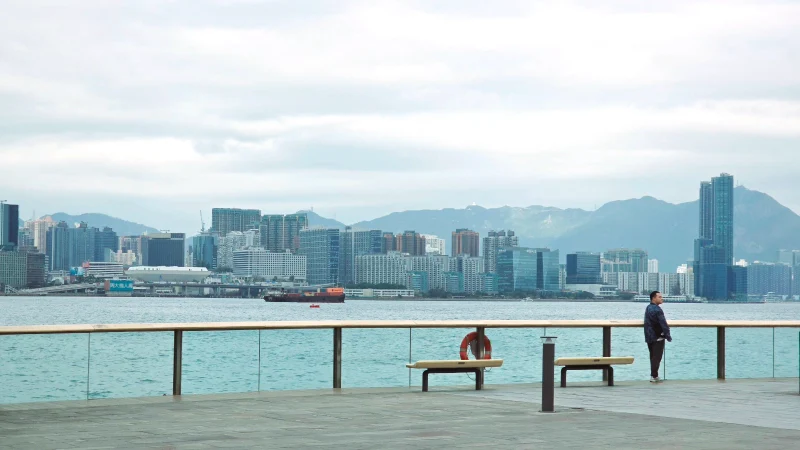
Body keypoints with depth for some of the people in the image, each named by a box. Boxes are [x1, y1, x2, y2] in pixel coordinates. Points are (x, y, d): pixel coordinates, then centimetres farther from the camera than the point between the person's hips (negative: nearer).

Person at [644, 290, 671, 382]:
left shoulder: (648, 308, 13)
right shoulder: (657, 310, -17)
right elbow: (663, 324, -20)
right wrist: (668, 336, -13)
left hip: (649, 337, 9)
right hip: (657, 337, -9)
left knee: (653, 357, 14)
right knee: (657, 357, -5)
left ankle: (653, 375, 18)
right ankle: (654, 376, -7)